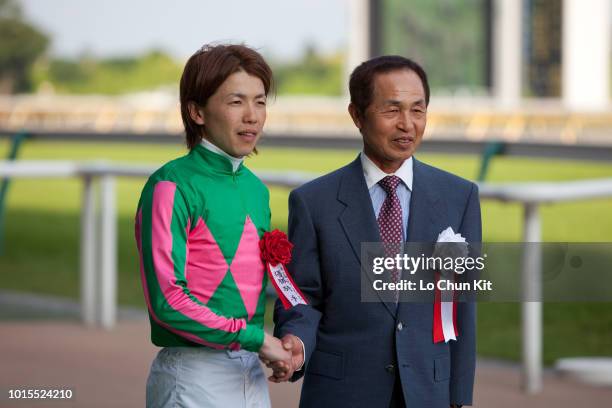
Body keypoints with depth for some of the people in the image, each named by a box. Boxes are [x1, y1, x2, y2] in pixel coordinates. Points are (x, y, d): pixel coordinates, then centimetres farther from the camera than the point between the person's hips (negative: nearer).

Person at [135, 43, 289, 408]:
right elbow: (167, 300, -17)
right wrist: (255, 338, -13)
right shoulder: (171, 187, -11)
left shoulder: (256, 188, 13)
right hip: (195, 374, -7)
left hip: (251, 373, 7)